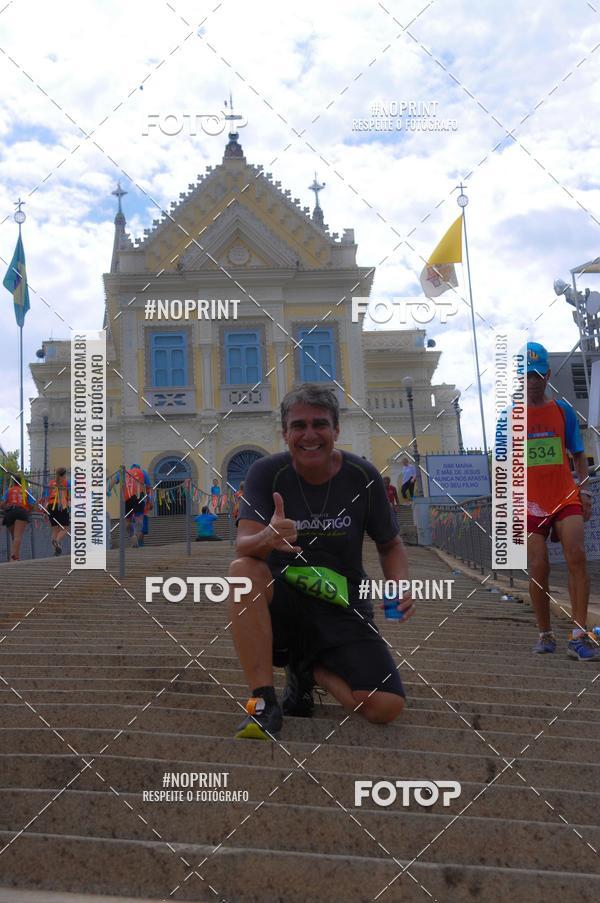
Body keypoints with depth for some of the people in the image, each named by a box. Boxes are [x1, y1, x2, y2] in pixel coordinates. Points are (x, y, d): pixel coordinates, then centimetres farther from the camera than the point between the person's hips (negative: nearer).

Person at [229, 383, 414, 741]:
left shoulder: (363, 476, -7)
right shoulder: (266, 473, -10)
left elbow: (390, 544, 7)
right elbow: (244, 547, -23)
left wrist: (401, 584, -15)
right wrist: (266, 539, -48)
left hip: (343, 607, 1)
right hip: (282, 601, -1)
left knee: (387, 707, -18)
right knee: (243, 571, -34)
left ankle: (309, 672, 13)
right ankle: (265, 702, -24)